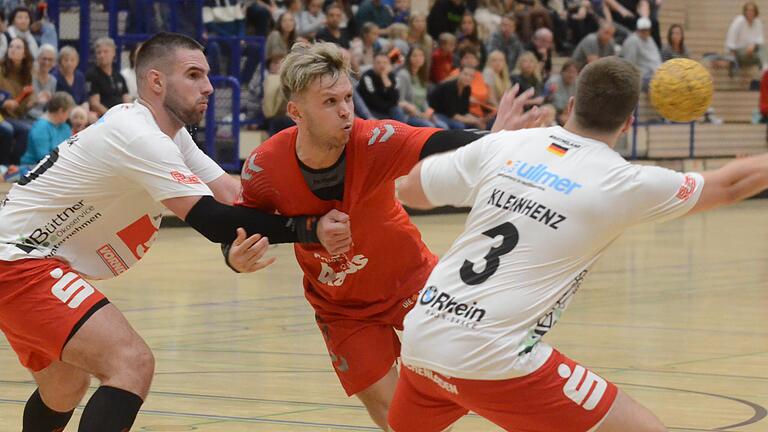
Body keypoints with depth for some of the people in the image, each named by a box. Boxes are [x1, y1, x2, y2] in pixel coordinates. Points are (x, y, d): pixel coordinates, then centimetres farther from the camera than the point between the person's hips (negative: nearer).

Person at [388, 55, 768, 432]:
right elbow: (729, 185, 9)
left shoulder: (502, 146, 6)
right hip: (492, 361, -5)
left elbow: (410, 191, 20)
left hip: (420, 341, 6)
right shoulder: (622, 183, -4)